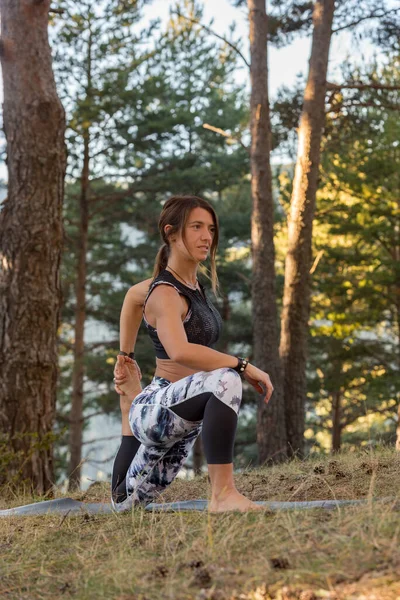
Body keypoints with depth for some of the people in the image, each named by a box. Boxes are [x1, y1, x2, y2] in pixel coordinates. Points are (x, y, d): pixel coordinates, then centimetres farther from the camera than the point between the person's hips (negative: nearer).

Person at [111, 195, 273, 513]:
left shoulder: (192, 281, 8)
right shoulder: (165, 294, -18)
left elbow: (134, 296, 28)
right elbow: (179, 351, -39)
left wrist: (126, 357, 33)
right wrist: (243, 366, -36)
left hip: (180, 418, 10)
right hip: (157, 411, -10)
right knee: (226, 380, -38)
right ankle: (223, 493, -37)